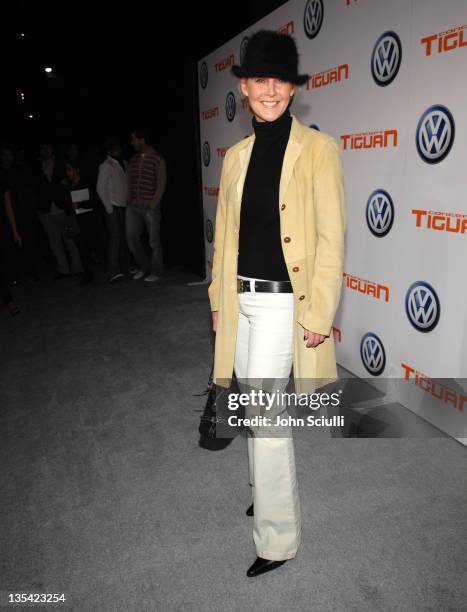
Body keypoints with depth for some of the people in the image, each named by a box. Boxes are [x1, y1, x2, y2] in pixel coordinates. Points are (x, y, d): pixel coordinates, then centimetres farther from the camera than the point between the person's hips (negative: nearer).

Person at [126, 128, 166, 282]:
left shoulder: (157, 159, -3)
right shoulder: (133, 159, 14)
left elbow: (161, 183, -7)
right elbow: (130, 181, 16)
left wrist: (153, 204, -13)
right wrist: (129, 200, 6)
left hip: (150, 207, -6)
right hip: (133, 206, 6)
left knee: (154, 240, 0)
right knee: (131, 237, 3)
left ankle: (155, 272, 11)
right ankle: (144, 266, 20)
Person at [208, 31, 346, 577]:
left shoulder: (317, 149, -6)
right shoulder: (236, 155, 11)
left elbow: (331, 238, -11)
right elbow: (224, 234, 14)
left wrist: (319, 315, -15)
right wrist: (218, 298, 13)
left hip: (283, 301, -6)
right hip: (241, 299, 6)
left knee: (265, 412, -5)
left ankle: (278, 538, 16)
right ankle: (266, 492, 42)